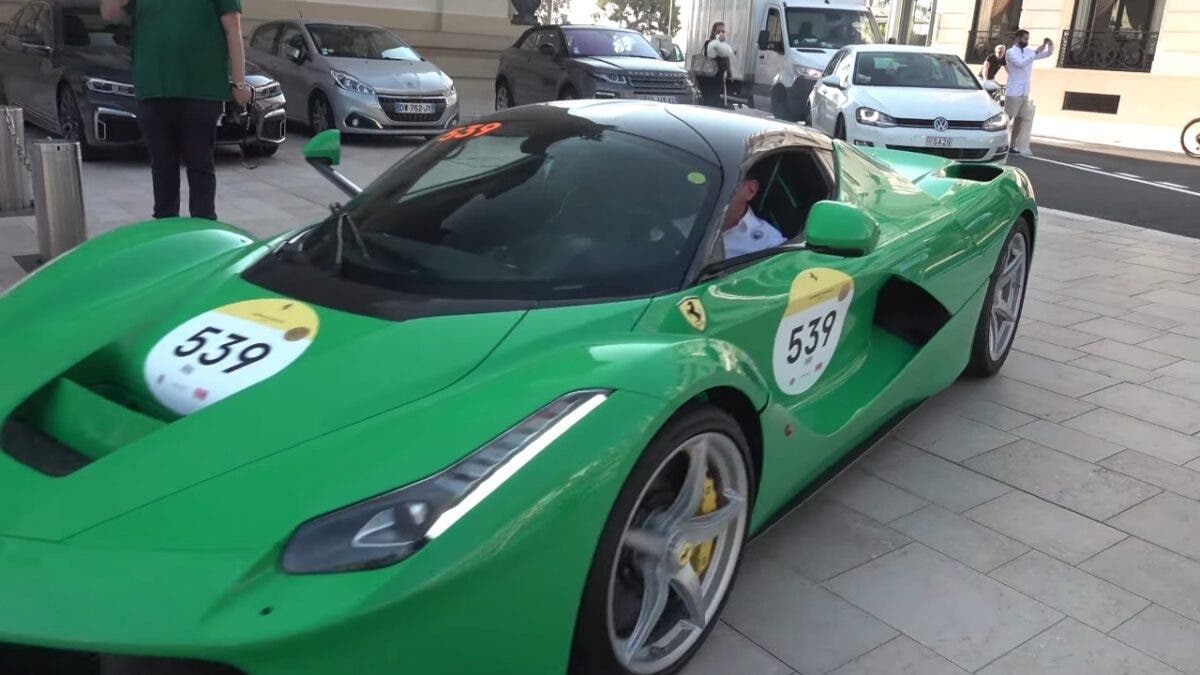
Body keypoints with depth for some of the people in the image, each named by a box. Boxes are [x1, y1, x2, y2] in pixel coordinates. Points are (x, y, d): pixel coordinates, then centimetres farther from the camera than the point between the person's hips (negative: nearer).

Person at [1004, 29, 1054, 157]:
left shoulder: (1029, 52, 12)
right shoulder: (1010, 52, -6)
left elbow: (1048, 54, 16)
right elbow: (1021, 63, -22)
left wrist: (1051, 45, -3)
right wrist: (1036, 52, -22)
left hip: (1026, 93, 7)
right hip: (1013, 93, -7)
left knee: (1020, 119, 7)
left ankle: (1012, 146, 12)